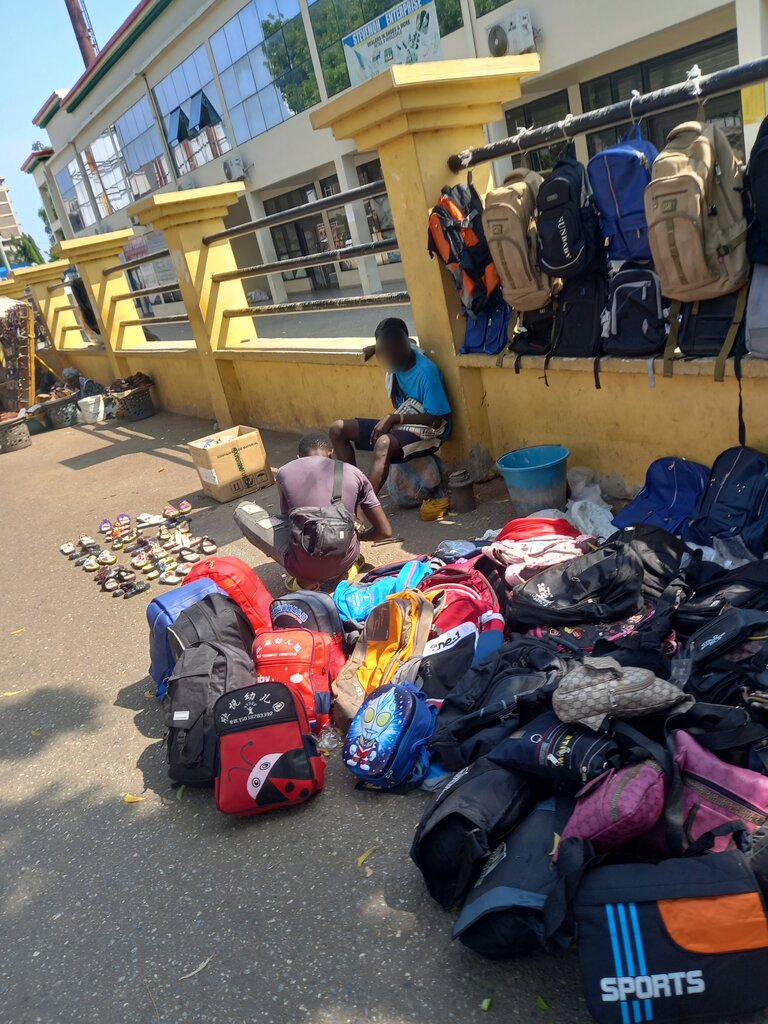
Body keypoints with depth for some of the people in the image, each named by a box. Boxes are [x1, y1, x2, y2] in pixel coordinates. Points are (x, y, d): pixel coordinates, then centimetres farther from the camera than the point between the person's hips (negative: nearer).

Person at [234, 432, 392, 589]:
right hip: (346, 562, 3)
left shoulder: (285, 473, 5)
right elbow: (385, 531, 7)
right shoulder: (354, 473, 5)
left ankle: (304, 579, 6)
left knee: (243, 510, 16)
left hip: (304, 567, -3)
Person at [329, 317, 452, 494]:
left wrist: (395, 418, -23)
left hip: (426, 433, -8)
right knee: (338, 429, -2)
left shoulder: (426, 371, -23)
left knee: (384, 443, -41)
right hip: (398, 425, 9)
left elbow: (438, 418, -22)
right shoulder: (399, 357, -2)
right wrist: (374, 348, 3)